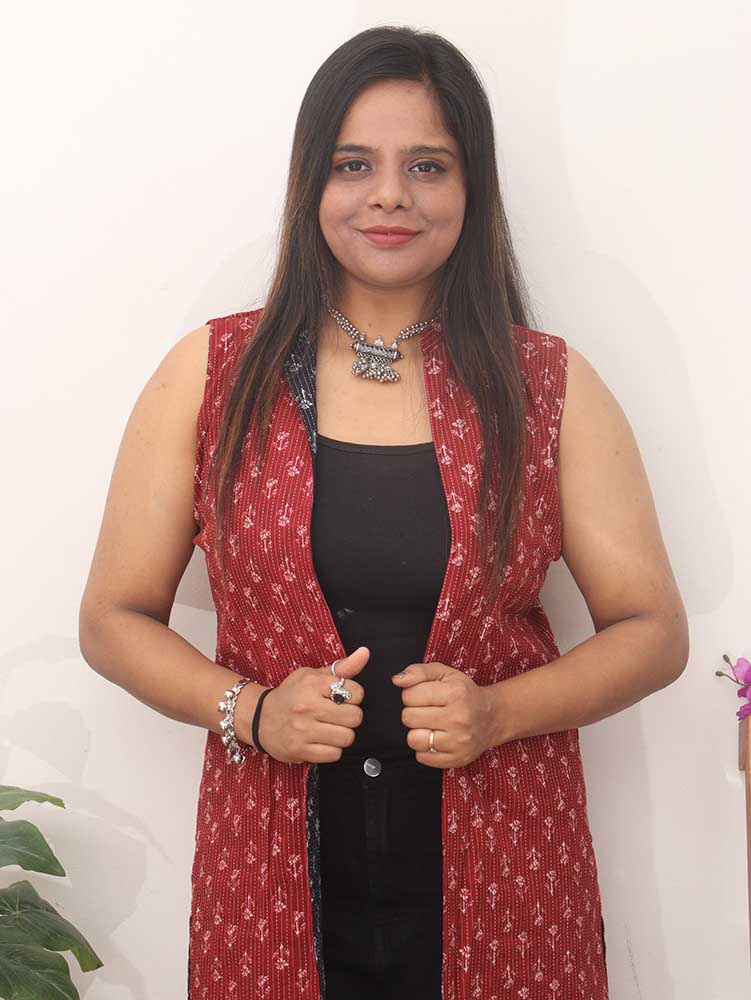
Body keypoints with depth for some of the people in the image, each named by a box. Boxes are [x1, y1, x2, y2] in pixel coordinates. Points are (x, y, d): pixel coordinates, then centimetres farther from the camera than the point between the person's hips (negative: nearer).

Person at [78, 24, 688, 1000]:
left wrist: (497, 712, -15)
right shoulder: (209, 373, -1)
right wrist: (251, 711, -14)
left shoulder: (552, 387, -1)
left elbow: (654, 630, 1)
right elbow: (113, 618, 2)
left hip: (497, 880, 0)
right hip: (274, 880, 0)